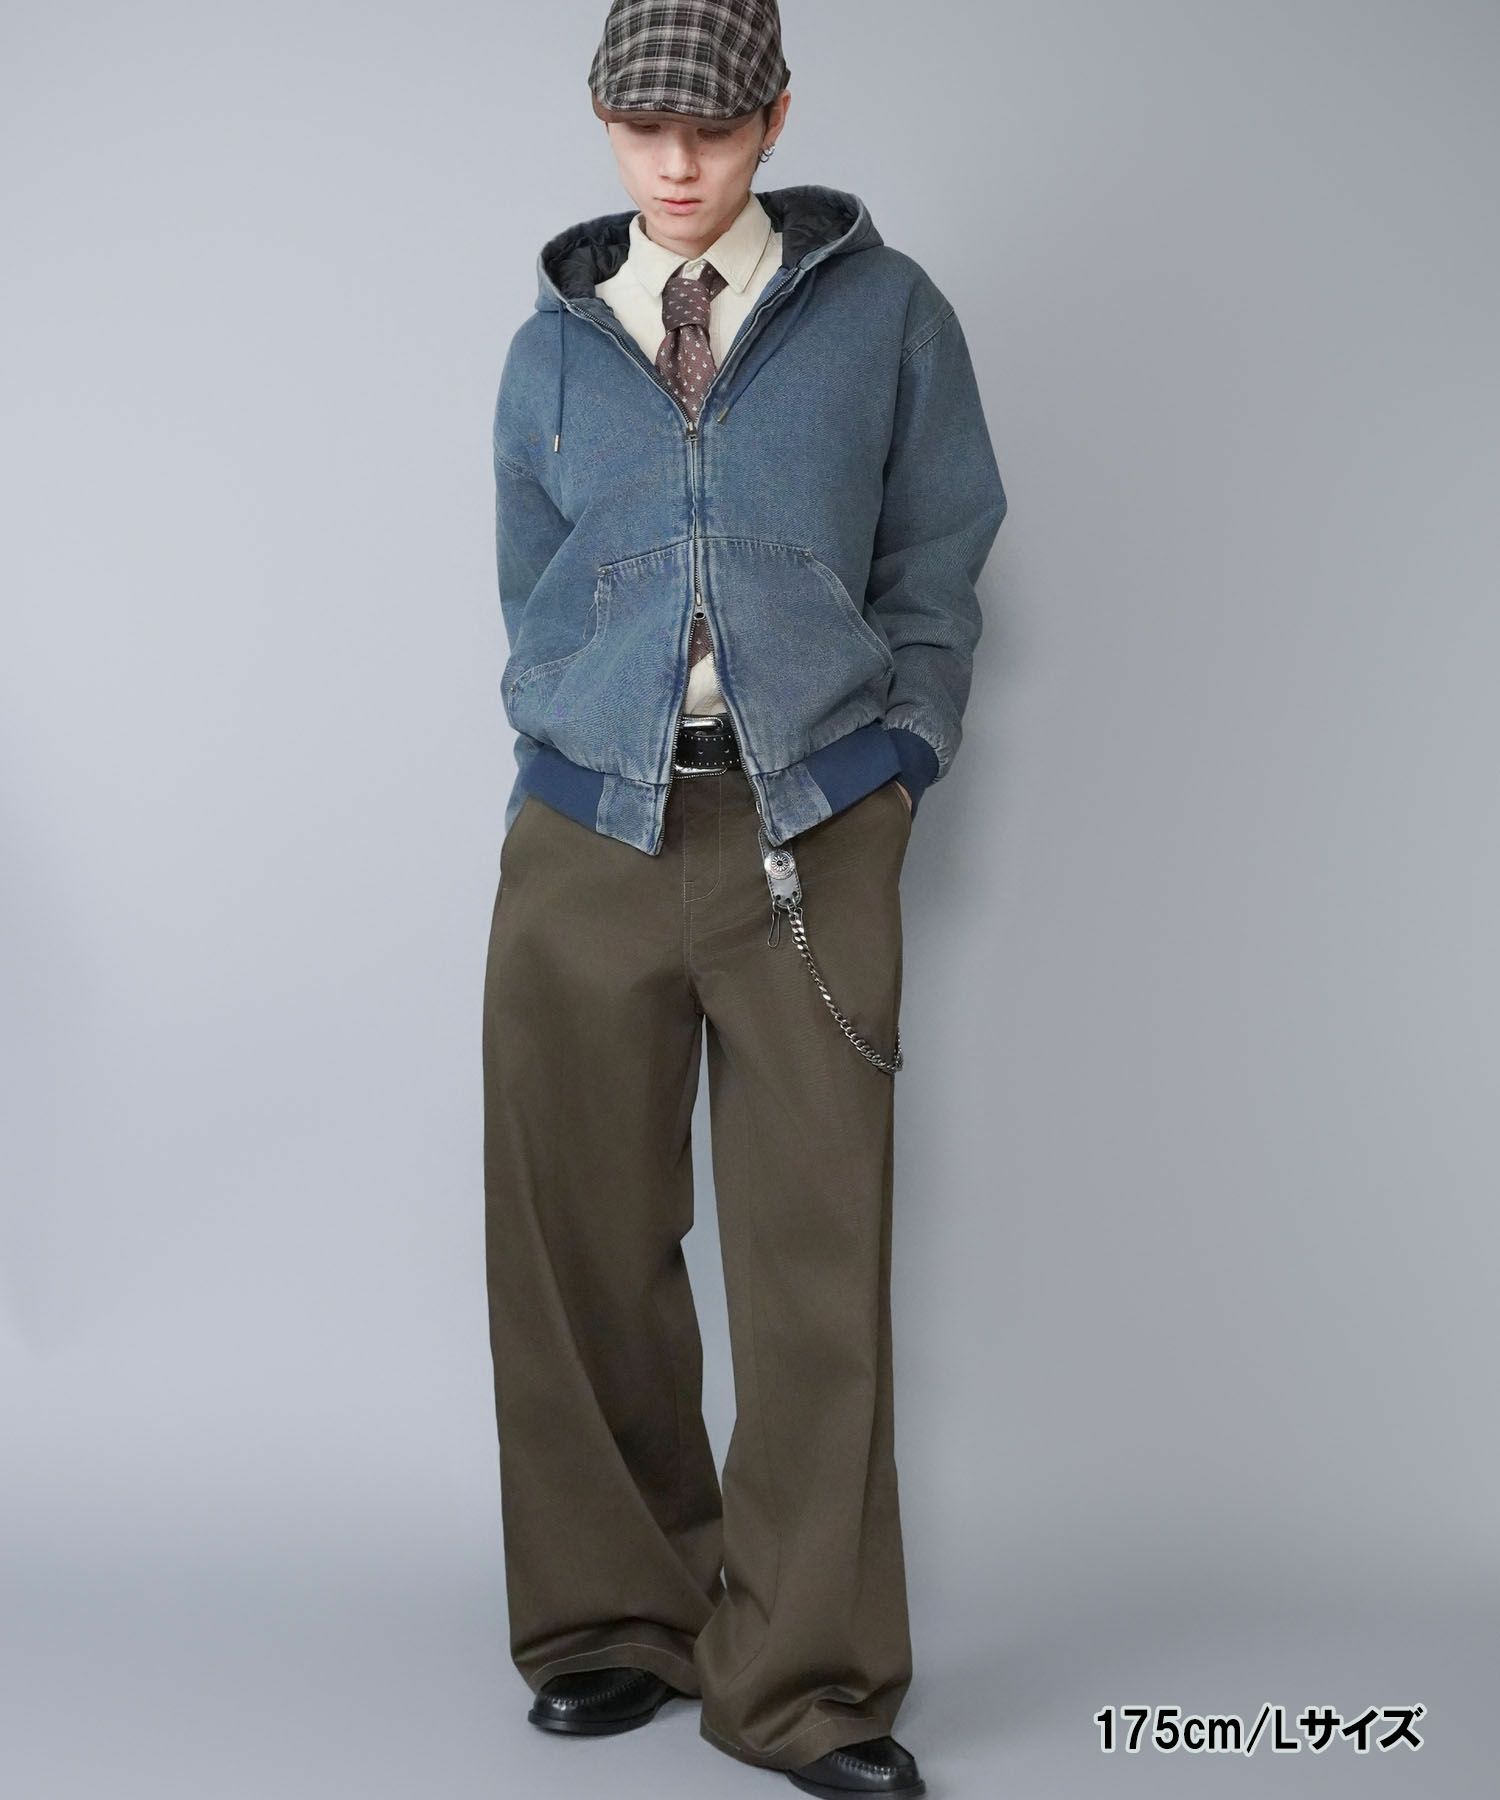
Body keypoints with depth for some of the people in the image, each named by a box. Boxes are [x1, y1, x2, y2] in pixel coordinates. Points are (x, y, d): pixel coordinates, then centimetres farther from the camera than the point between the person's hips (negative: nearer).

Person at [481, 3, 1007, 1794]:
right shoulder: (552, 346, 12)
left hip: (813, 838, -2)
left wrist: (887, 772, 0)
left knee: (817, 1259, -3)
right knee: (582, 1245, 5)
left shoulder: (881, 311, 6)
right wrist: (573, 758, 8)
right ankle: (615, 1623, 21)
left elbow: (937, 568, 8)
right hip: (586, 838, 2)